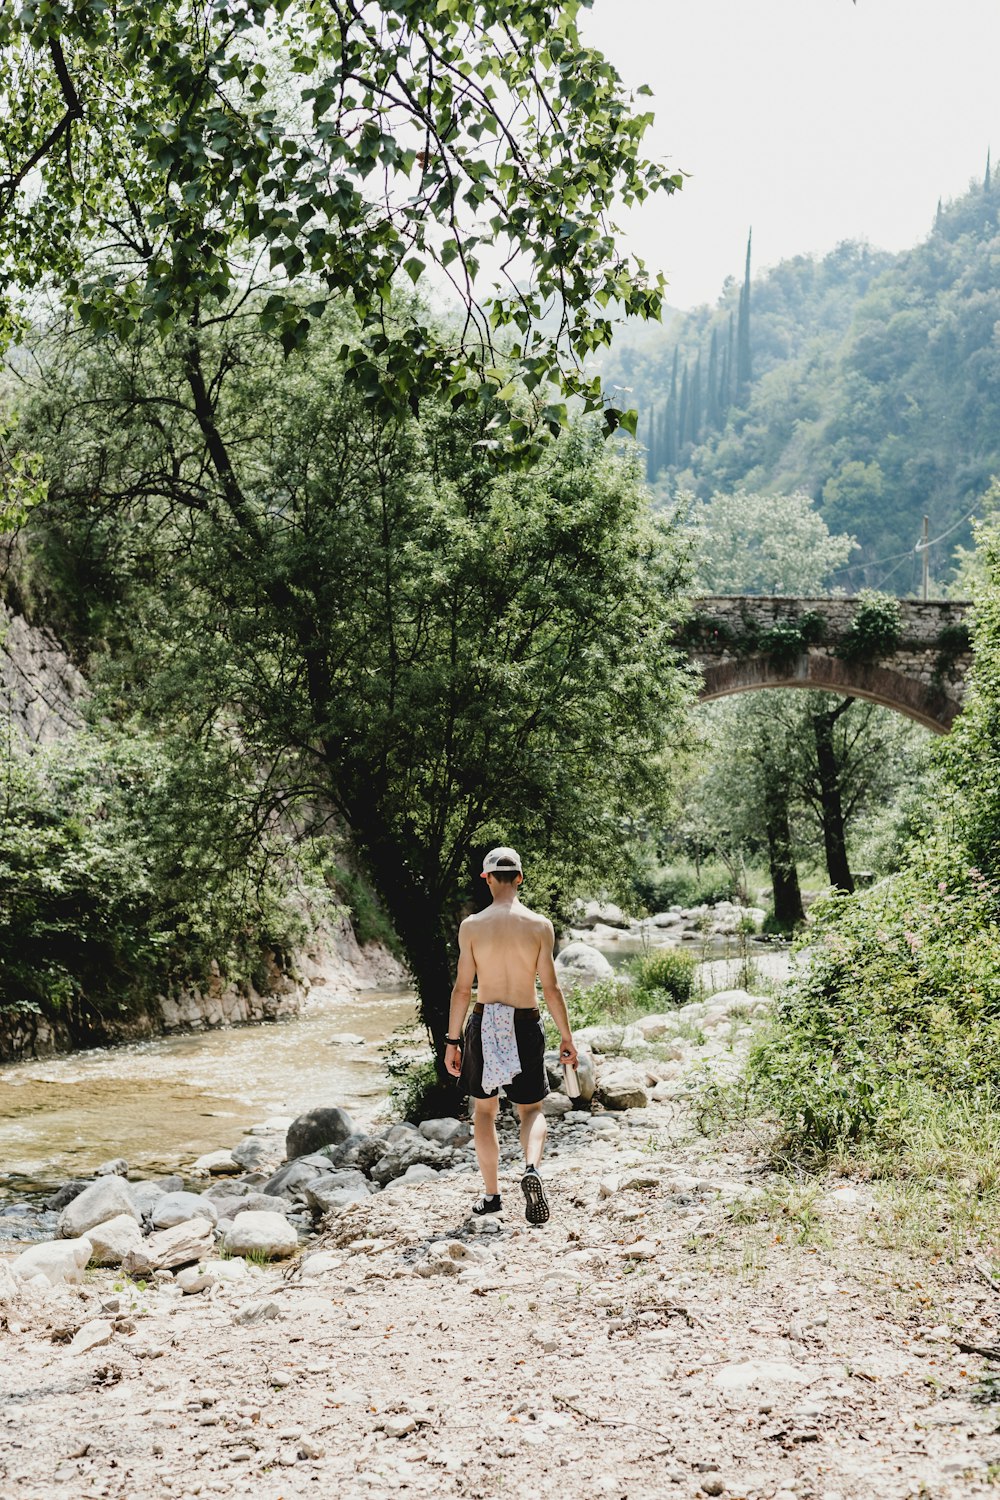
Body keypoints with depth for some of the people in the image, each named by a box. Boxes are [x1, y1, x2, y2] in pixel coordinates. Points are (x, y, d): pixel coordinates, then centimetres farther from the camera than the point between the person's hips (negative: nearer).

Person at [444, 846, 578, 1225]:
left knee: (484, 1110, 17)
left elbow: (462, 988, -4)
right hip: (526, 1025, 0)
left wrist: (453, 1041, 4)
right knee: (531, 1109, 14)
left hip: (484, 1025, 0)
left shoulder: (472, 926, -6)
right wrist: (566, 1037, 5)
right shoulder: (539, 925, -6)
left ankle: (491, 1194, 20)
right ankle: (532, 1168, -14)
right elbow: (551, 988, -5)